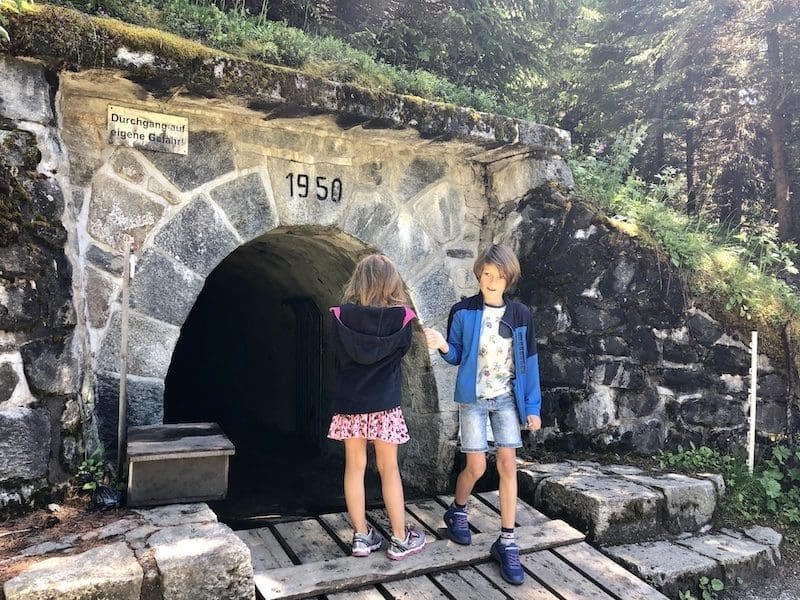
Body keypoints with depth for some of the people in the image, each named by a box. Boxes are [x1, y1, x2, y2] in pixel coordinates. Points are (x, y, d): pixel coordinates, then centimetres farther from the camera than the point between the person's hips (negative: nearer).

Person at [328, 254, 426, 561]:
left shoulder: (342, 316, -9)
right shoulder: (401, 317, -11)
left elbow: (339, 357, 0)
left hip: (350, 402, 1)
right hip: (385, 403, -1)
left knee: (354, 466, 11)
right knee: (389, 468, 9)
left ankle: (362, 536, 19)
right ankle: (400, 539, 19)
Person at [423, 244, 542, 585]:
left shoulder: (520, 315, -1)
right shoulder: (463, 311, -6)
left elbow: (529, 362, 2)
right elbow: (457, 356, 0)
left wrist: (532, 406, 1)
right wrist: (443, 346, -23)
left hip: (506, 398, 2)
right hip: (472, 398, -2)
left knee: (508, 464, -2)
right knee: (476, 467, 0)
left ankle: (507, 543, 10)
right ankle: (457, 512, 31)